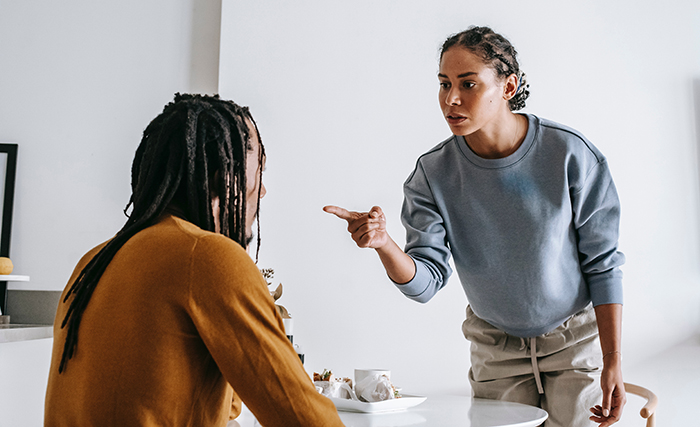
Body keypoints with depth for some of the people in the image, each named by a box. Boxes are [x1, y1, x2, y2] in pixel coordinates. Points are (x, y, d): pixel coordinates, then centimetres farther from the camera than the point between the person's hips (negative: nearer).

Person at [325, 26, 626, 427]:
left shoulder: (570, 153, -20)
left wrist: (613, 361, -11)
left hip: (576, 338, -1)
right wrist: (384, 244, -38)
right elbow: (426, 280, -18)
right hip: (496, 347, 2)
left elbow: (602, 263, -11)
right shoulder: (433, 172, -15)